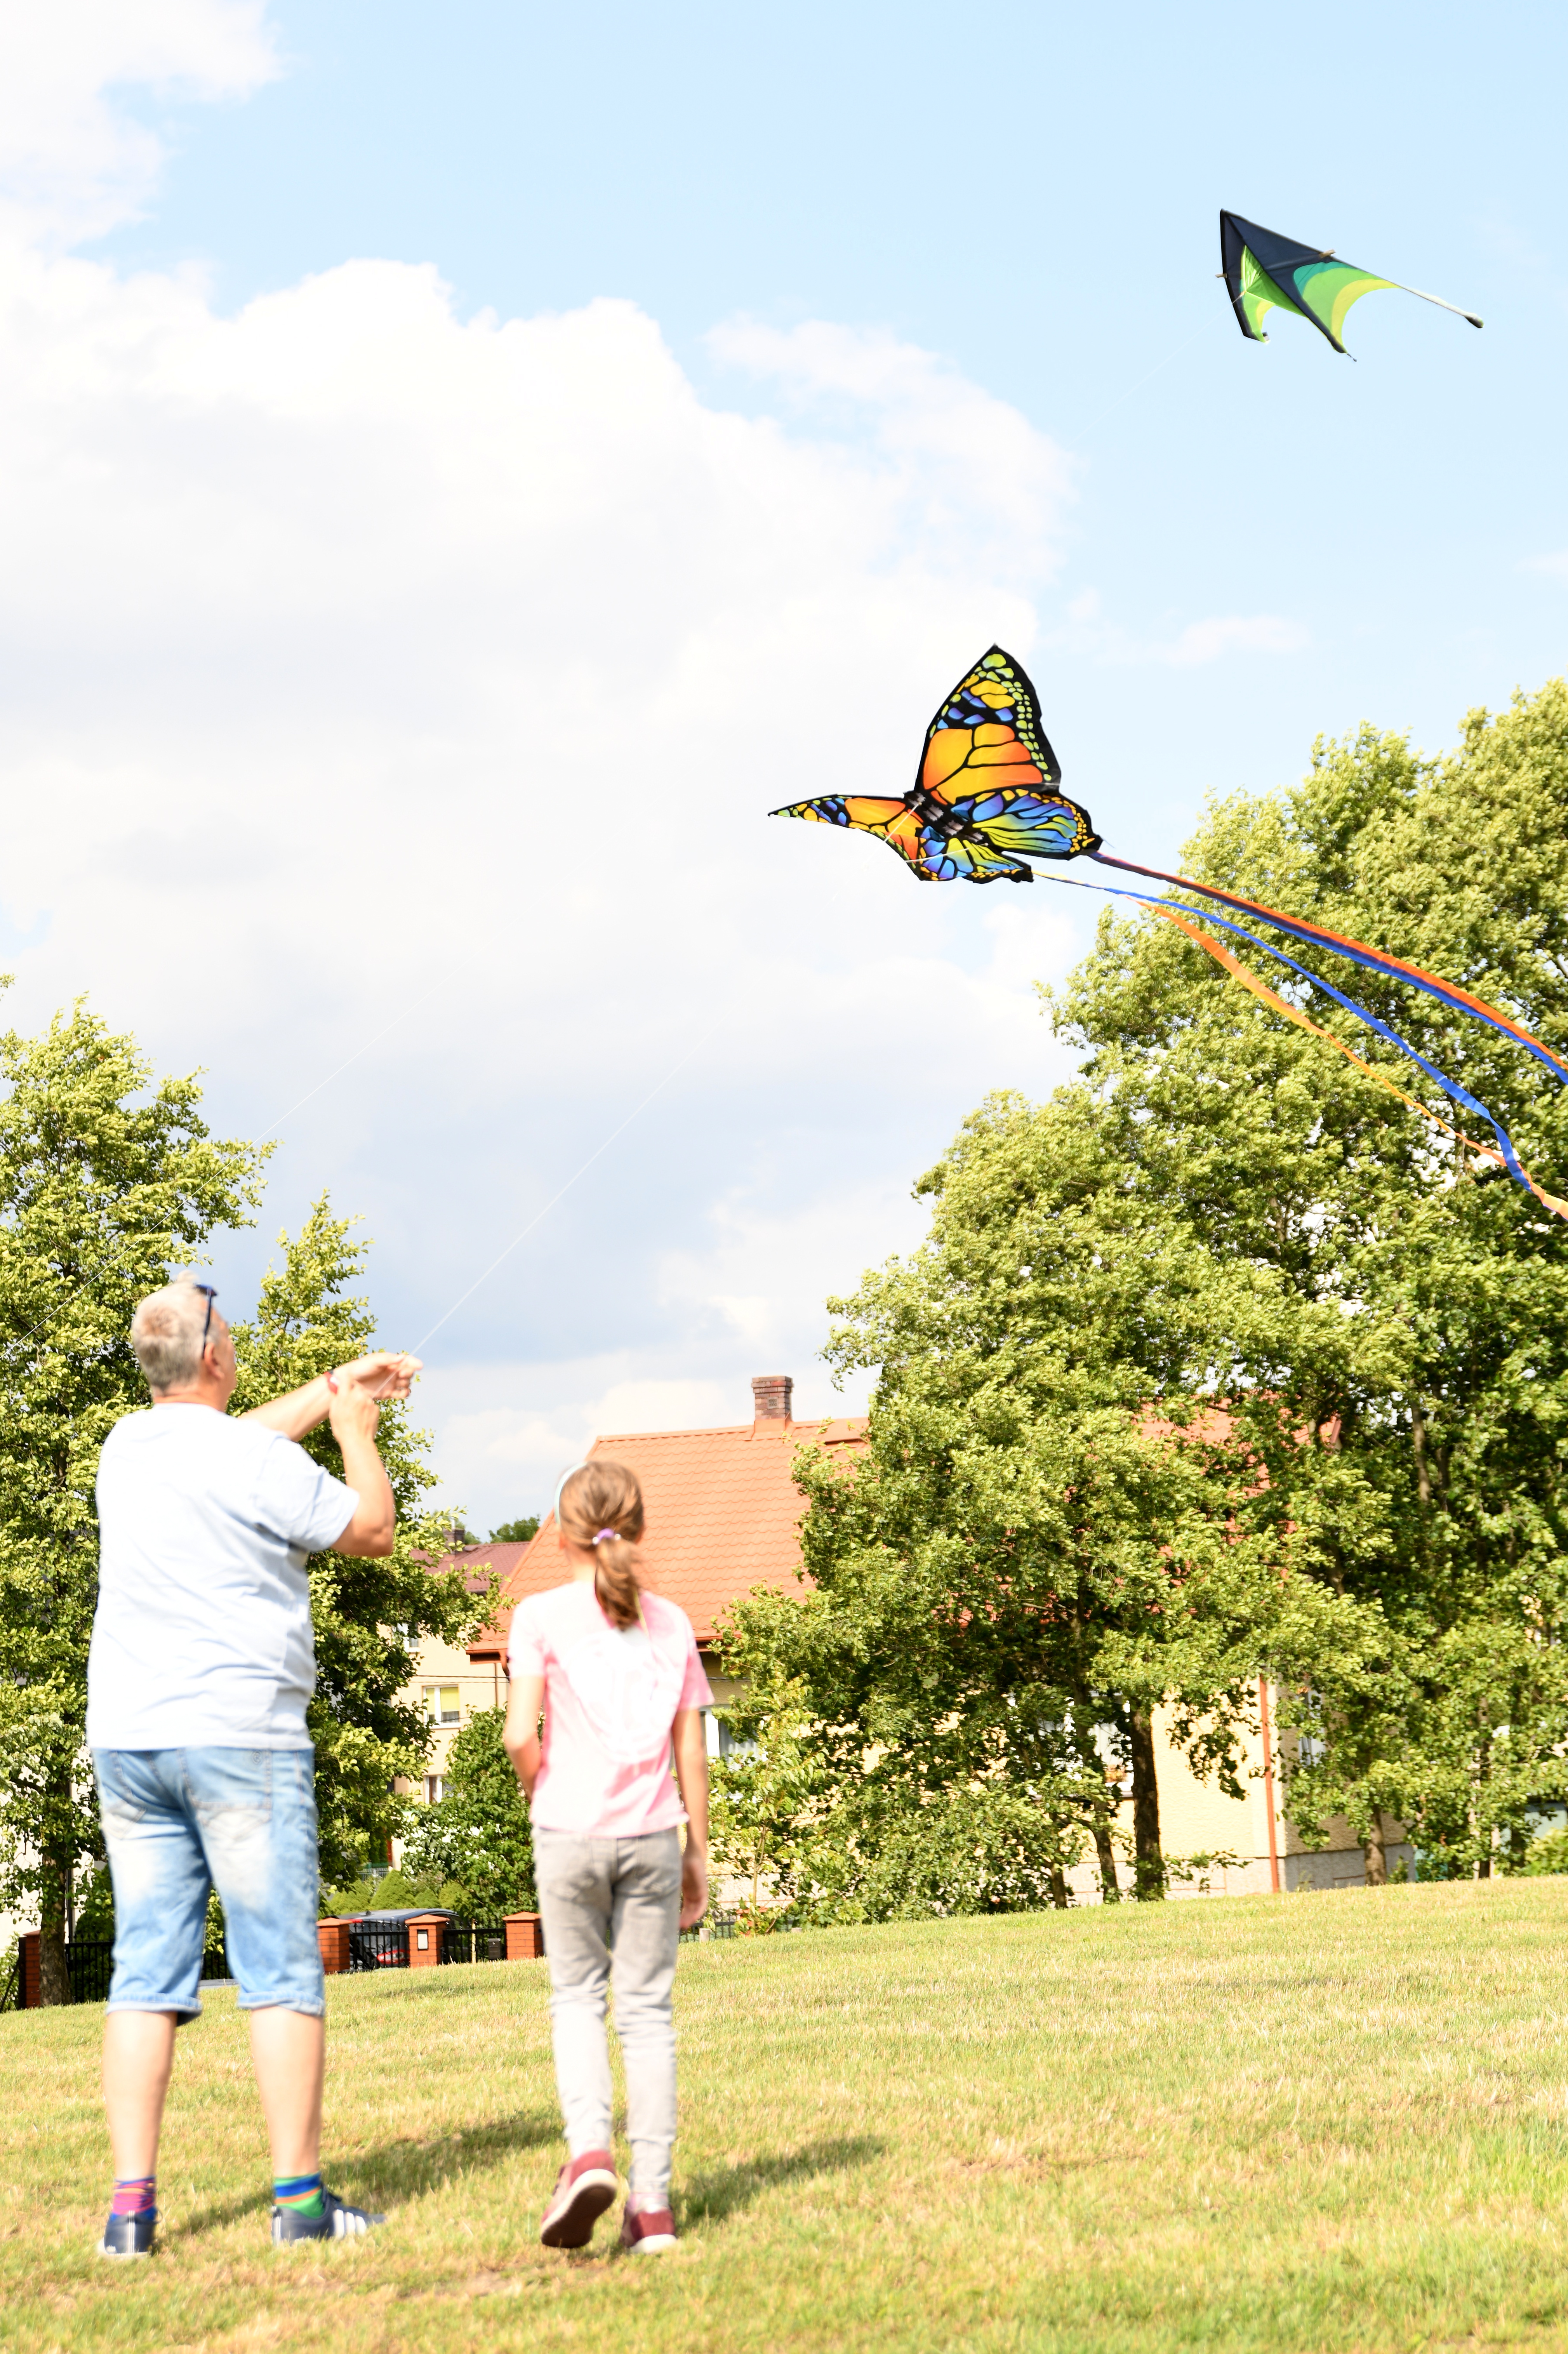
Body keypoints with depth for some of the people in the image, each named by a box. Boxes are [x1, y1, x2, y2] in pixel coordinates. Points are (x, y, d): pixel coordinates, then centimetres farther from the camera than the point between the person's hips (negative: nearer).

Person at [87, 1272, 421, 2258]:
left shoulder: (127, 1448, 10)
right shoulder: (256, 1463, -10)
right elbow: (375, 1530, 2)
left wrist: (334, 1389, 35)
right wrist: (355, 1426, 16)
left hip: (127, 1739, 6)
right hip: (239, 1734, -6)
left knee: (147, 1974, 6)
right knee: (283, 1969, -1)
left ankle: (133, 2203, 2)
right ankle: (299, 2195, 0)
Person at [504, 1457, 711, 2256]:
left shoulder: (542, 1617, -1)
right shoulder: (671, 1625, 8)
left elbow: (520, 1735, -10)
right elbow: (691, 1751, 7)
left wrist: (541, 1785, 10)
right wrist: (698, 1853, 14)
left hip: (571, 1832, -2)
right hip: (652, 1834, 2)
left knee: (576, 1997, 13)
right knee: (648, 2009, 6)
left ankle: (589, 2151, -9)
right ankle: (651, 2202, 5)